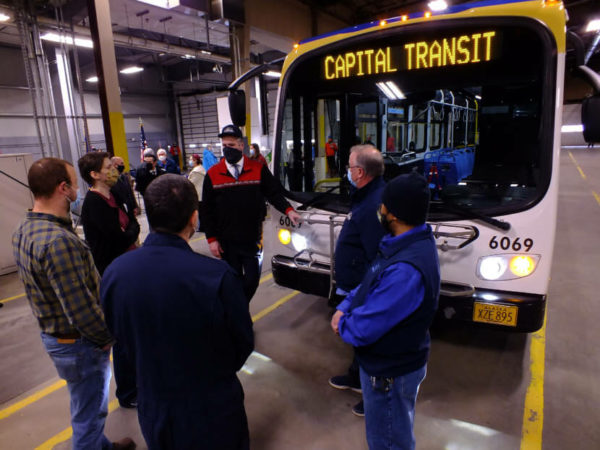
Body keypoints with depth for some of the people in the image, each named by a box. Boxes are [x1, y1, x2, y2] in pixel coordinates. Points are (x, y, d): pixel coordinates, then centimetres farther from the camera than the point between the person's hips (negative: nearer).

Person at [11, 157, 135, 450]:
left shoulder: (24, 230, 0)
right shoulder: (59, 241, -31)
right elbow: (82, 310, -29)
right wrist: (109, 337, -13)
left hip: (52, 334, 10)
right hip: (79, 342, -9)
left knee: (85, 404, 28)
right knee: (89, 412, 13)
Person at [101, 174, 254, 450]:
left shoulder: (113, 273, -17)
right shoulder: (218, 277, -32)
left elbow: (122, 338, 0)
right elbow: (242, 345, -14)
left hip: (153, 411, 4)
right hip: (213, 412, -3)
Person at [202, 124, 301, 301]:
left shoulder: (258, 169, 0)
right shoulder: (213, 174, 1)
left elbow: (274, 193, 0)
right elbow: (207, 210, 2)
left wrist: (288, 210, -19)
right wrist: (211, 239, -3)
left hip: (252, 239, 0)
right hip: (226, 242, 0)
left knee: (252, 280, 6)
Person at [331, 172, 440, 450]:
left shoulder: (406, 270, -39)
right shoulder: (413, 241, -6)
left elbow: (364, 329, -33)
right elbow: (370, 284, 5)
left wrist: (342, 323, -11)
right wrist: (344, 308, -8)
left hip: (390, 372, -9)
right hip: (394, 360, 9)